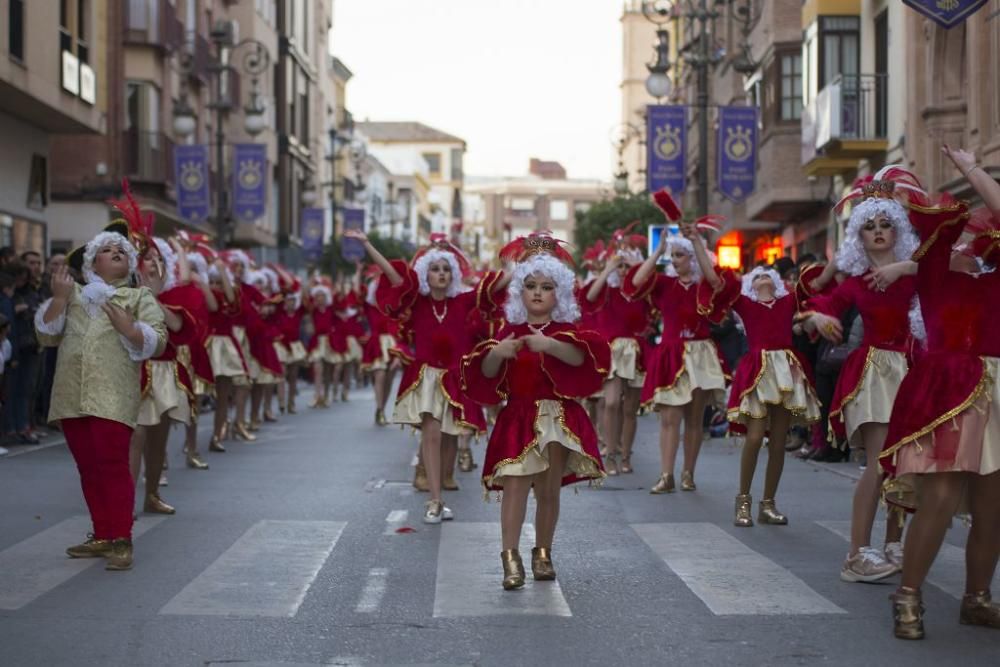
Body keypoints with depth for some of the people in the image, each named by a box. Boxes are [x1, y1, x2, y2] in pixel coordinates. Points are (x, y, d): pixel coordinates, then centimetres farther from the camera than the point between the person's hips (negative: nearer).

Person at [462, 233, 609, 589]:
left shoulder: (565, 331, 4)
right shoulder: (510, 331, 8)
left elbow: (581, 357, -18)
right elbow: (487, 372, 0)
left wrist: (550, 345, -34)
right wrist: (497, 353, -21)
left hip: (559, 419, 1)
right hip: (518, 417, 0)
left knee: (550, 489, 5)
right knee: (515, 483, -15)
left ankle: (543, 553, 18)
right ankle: (510, 556, -20)